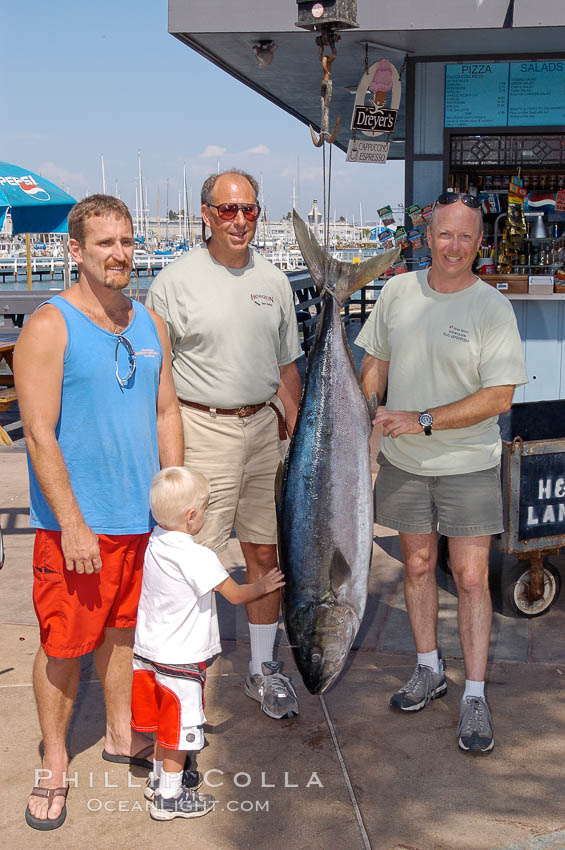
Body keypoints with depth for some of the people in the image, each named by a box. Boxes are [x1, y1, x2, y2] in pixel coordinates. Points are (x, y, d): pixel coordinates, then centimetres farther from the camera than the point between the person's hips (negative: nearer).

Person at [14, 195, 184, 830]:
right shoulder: (48, 326, -12)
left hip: (143, 516, 6)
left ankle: (121, 733, 37)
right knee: (64, 645, 4)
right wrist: (73, 525, -18)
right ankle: (54, 763, 23)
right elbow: (40, 435, -16)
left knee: (123, 628, 19)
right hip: (74, 523, -5)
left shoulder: (150, 323, 7)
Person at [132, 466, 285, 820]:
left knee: (165, 718, 24)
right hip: (181, 657, -7)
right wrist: (264, 585, 1)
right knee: (181, 724, 7)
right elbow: (236, 594, -16)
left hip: (149, 650, 8)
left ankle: (160, 775, 40)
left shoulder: (153, 543, -2)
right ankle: (169, 796, 17)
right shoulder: (197, 557, -25)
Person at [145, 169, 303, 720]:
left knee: (264, 551, 11)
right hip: (201, 430, -5)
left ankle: (263, 668, 28)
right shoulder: (175, 281, -5)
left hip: (263, 426, 5)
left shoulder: (273, 281, 10)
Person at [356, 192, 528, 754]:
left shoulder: (493, 308, -11)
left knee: (471, 577, -2)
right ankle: (429, 671, 31)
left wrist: (421, 420, -20)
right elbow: (374, 365, 12)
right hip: (402, 461, 4)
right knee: (417, 566, 14)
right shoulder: (397, 292, 2)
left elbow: (499, 396, -16)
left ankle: (475, 696, 11)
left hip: (468, 465, -3)